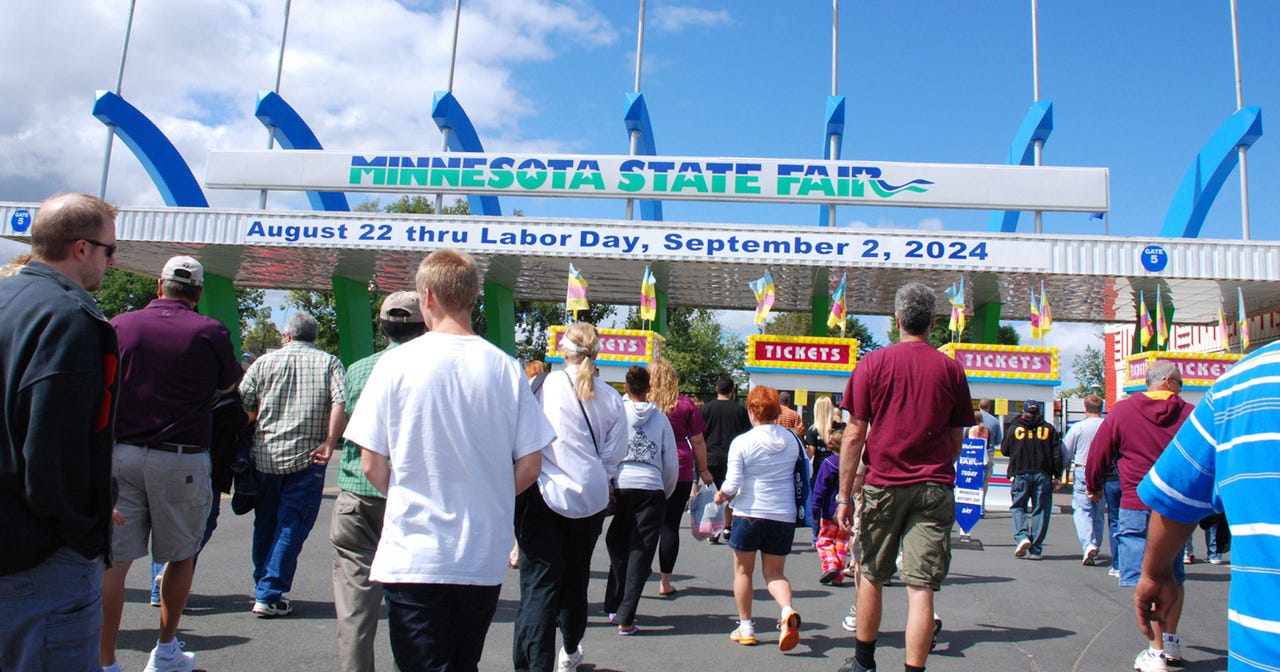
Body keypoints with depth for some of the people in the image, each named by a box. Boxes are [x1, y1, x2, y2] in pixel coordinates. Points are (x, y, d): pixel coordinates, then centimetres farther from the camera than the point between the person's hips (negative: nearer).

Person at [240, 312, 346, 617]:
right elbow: (341, 403, -12)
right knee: (292, 528, 3)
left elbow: (242, 406, 3)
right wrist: (329, 444, -9)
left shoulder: (264, 362, 7)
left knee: (265, 525, 18)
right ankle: (269, 595, 1)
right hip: (307, 458, -3)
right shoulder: (329, 363, 2)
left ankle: (262, 587, 30)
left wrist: (249, 441, 19)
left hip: (265, 455, 3)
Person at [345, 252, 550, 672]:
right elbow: (530, 465, 0)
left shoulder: (399, 362, -8)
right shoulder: (505, 368, -1)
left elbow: (372, 465, -6)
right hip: (485, 558, 3)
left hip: (414, 555, -3)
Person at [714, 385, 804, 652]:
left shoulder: (742, 442, -10)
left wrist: (721, 495, 10)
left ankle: (745, 627, 19)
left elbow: (732, 485, -11)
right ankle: (788, 610, -14)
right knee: (775, 572, 13)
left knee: (743, 570, 14)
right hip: (784, 516, 3)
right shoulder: (792, 439, 1)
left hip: (750, 513, -3)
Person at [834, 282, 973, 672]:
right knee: (921, 587, -1)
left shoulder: (873, 363, -3)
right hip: (935, 488, 1)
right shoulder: (951, 369, 2)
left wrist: (844, 496, -1)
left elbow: (854, 435, -5)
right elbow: (957, 440, 10)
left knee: (871, 575, 16)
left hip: (884, 483, 0)